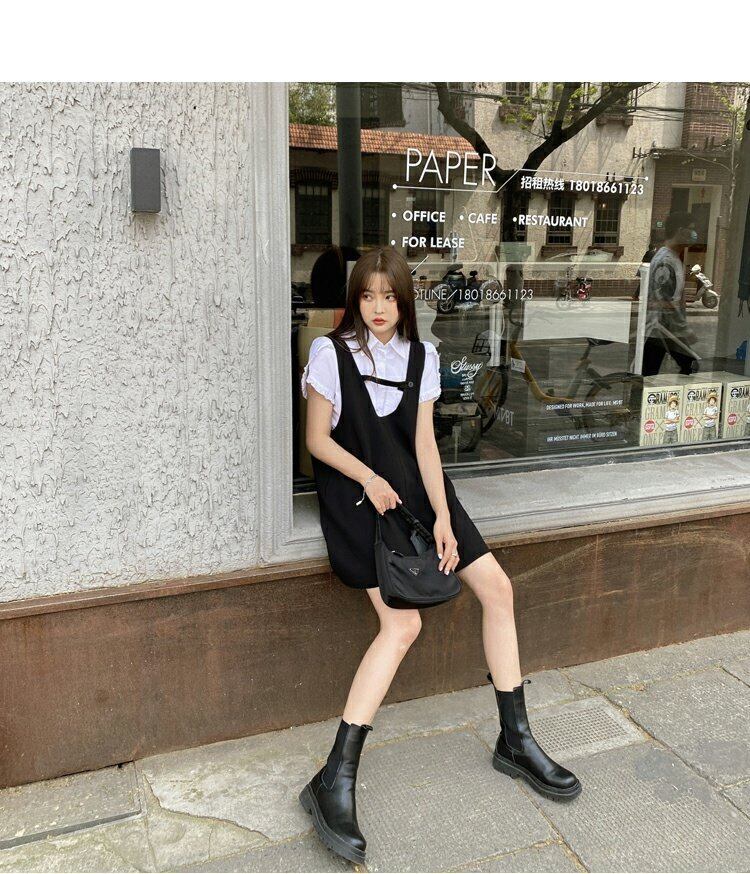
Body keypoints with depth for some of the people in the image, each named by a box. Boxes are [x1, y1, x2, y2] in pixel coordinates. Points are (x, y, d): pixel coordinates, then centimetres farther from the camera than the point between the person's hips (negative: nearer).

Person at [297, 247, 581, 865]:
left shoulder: (421, 357, 8)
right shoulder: (331, 353, -5)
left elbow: (424, 443, 2)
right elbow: (317, 439, -4)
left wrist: (442, 516, -8)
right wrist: (369, 478, -19)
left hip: (414, 489, 6)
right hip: (358, 496, -5)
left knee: (498, 588, -2)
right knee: (403, 622, -23)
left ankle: (516, 741, 14)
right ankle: (335, 784, -18)